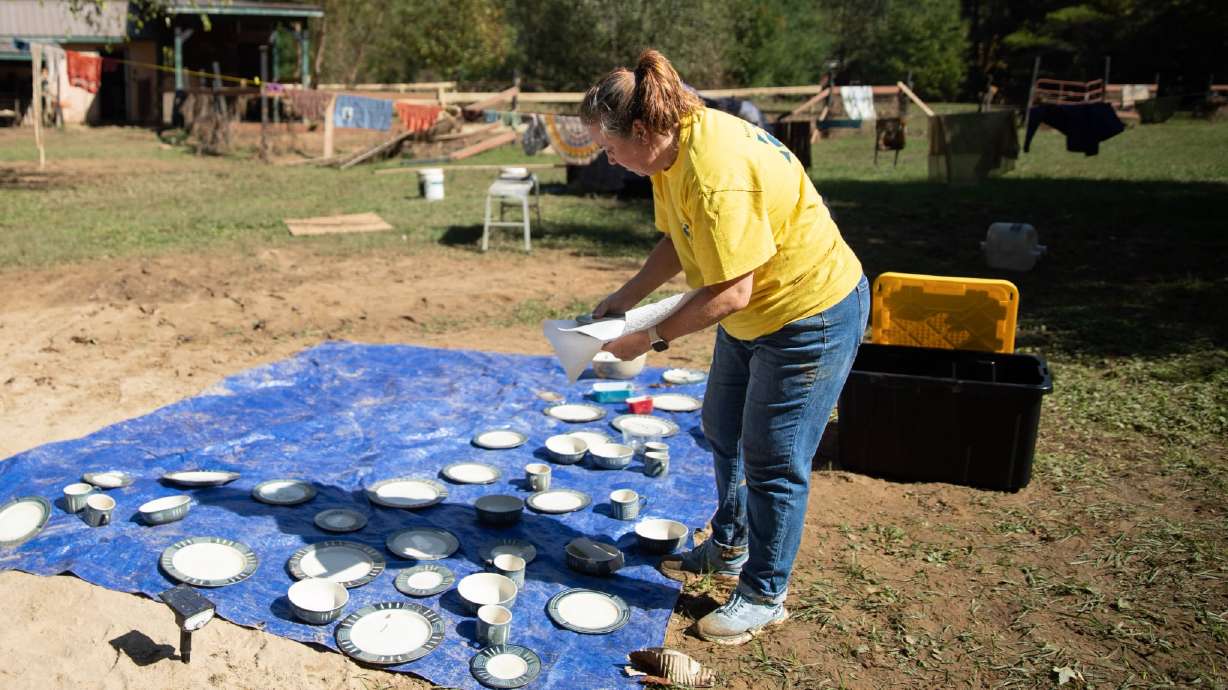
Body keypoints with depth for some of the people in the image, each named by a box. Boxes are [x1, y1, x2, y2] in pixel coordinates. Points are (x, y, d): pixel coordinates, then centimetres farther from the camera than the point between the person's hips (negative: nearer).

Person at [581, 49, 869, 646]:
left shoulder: (716, 176, -34)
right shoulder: (674, 145, -3)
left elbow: (730, 292, -31)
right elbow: (677, 242, 8)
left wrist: (651, 337, -22)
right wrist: (625, 298, 0)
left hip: (811, 313, -10)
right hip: (753, 314, 10)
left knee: (772, 462, 1)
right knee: (722, 432, 22)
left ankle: (763, 596, 20)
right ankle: (728, 549, 43)